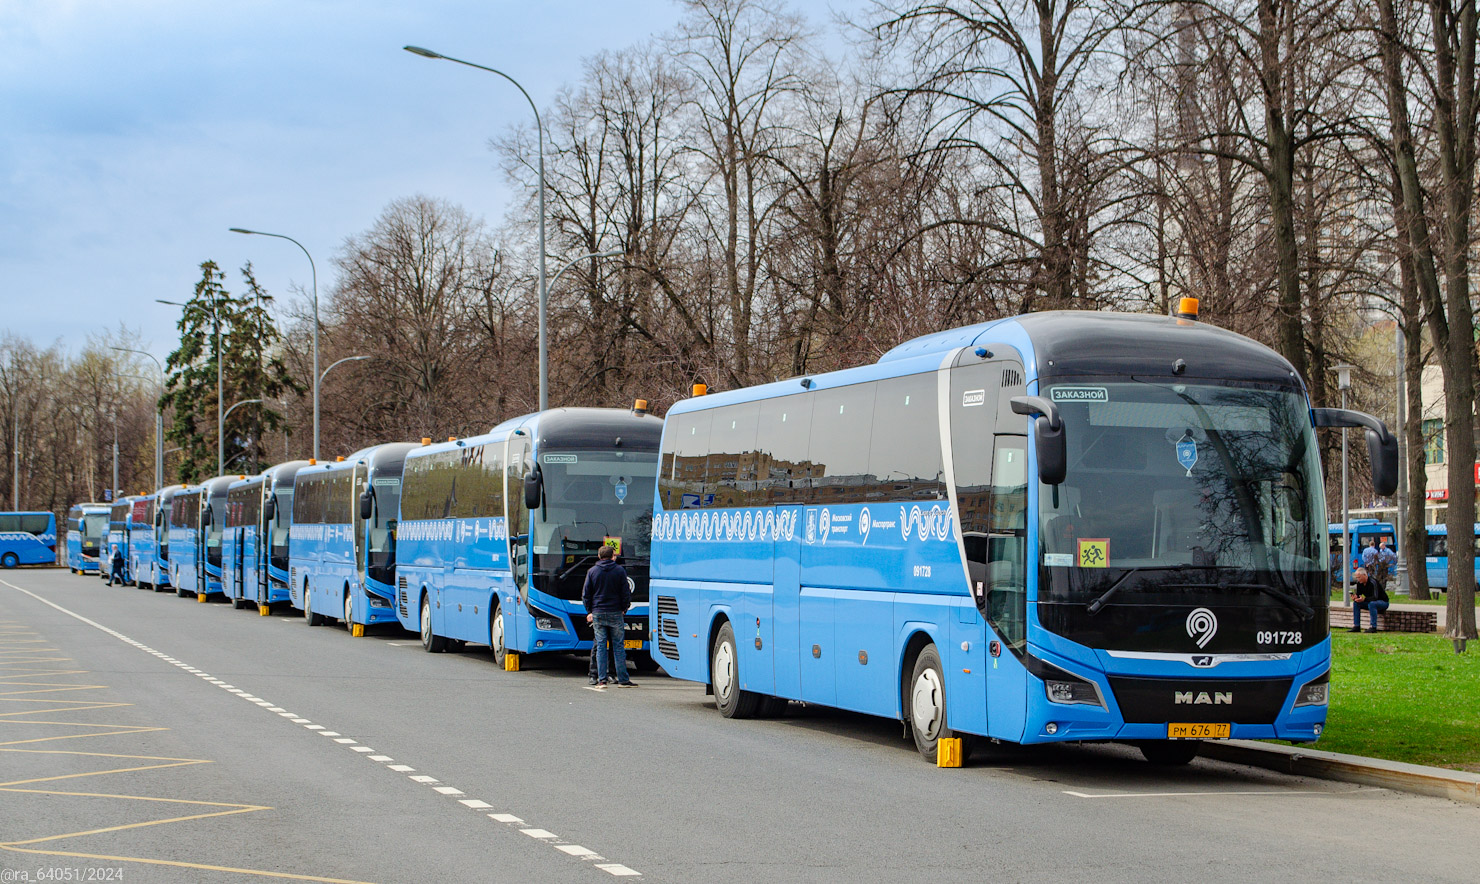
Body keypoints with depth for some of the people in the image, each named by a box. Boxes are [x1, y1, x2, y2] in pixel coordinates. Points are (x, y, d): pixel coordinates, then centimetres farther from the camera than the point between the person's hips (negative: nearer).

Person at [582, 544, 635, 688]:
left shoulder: (592, 572, 3)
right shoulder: (620, 570, -2)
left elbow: (585, 594, 5)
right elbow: (626, 593, -1)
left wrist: (589, 611, 14)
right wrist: (624, 609, 11)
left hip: (597, 613, 1)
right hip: (615, 613, -1)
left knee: (600, 646, 4)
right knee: (618, 645, 3)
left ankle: (602, 680, 0)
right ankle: (623, 679, 4)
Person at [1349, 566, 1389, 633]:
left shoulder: (1372, 582, -27)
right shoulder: (1359, 583, -5)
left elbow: (1375, 597, -34)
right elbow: (1358, 594, 1)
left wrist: (1364, 599, -49)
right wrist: (1355, 597, -24)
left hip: (1383, 602, -8)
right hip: (1371, 602, 8)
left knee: (1371, 604, -38)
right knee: (1356, 603, -10)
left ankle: (1374, 627, -33)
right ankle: (1356, 627, -10)